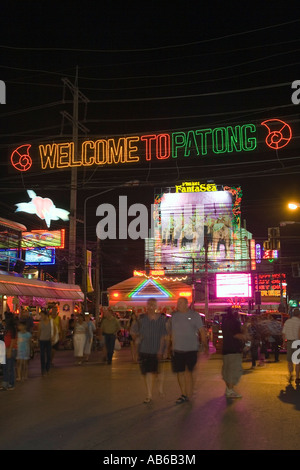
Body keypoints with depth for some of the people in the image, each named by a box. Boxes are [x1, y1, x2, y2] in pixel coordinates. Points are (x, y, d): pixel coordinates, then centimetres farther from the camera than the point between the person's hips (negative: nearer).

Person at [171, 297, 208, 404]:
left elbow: (202, 331, -2)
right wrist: (173, 346, 13)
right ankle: (183, 394, 21)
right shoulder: (174, 316, 9)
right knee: (180, 372, 8)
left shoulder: (194, 315, -2)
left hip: (191, 349, -4)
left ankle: (189, 396, 4)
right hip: (177, 350, 4)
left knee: (188, 372, -6)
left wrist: (205, 345, -6)